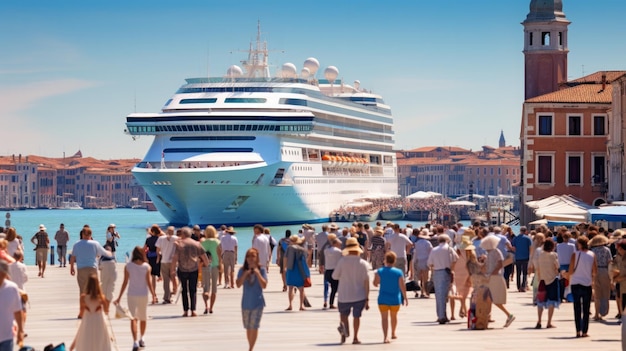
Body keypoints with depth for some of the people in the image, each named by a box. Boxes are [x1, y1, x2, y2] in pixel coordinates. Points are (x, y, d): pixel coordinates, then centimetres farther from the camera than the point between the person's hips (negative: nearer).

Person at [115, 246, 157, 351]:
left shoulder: (128, 266, -4)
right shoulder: (146, 266, -4)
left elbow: (125, 282, -4)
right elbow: (148, 282, -7)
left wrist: (119, 297, 1)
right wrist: (153, 295, -2)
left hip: (131, 295, -1)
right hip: (143, 295, 1)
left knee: (133, 318, -3)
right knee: (143, 318, 19)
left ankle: (135, 342, -18)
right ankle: (141, 339, 34)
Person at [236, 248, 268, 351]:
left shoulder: (261, 270, -6)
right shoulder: (242, 270, 0)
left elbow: (264, 285, -13)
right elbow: (238, 284, -8)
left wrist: (257, 273, -20)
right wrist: (245, 274, -19)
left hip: (258, 303, -3)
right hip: (246, 303, 3)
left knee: (254, 327, -8)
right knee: (248, 327, 12)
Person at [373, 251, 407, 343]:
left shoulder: (379, 272, -8)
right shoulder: (398, 273, -7)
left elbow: (375, 283, -6)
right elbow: (402, 286, -6)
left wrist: (376, 276, 13)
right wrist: (405, 298, 4)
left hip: (383, 299, -1)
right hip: (395, 299, 1)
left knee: (384, 318, -3)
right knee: (394, 316, 22)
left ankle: (385, 337, -19)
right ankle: (393, 333, 40)